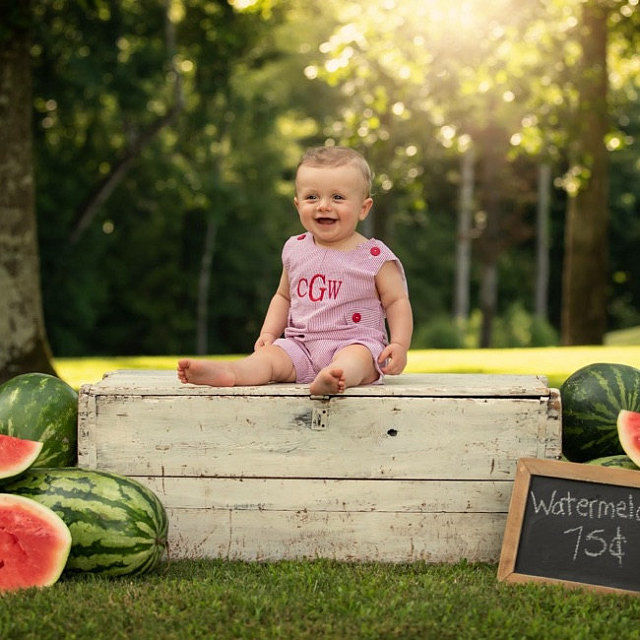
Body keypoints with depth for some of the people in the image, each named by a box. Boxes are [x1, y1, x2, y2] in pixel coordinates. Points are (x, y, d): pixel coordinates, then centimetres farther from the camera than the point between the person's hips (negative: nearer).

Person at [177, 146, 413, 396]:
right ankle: (228, 372, -48)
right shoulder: (296, 249, 13)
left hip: (356, 343, -4)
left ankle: (336, 377, -68)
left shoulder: (375, 257, 0)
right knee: (271, 354, -22)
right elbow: (283, 296, 24)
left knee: (355, 358, -36)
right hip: (301, 345, 4)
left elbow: (397, 301, 3)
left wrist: (399, 346, -10)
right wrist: (268, 333, 10)